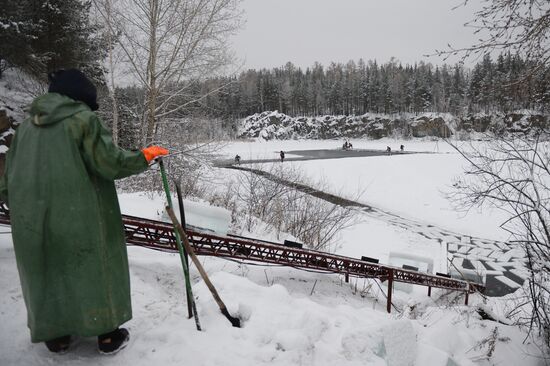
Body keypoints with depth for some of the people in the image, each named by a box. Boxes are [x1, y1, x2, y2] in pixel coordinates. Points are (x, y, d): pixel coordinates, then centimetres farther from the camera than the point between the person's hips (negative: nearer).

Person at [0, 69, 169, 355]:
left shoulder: (27, 125, 10)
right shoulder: (83, 119, -8)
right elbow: (110, 162, -14)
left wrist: (24, 206, 25)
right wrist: (145, 156, 0)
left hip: (32, 221, 5)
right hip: (80, 218, -5)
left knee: (46, 272, 18)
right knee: (94, 269, 9)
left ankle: (56, 337, 30)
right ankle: (107, 336, 19)